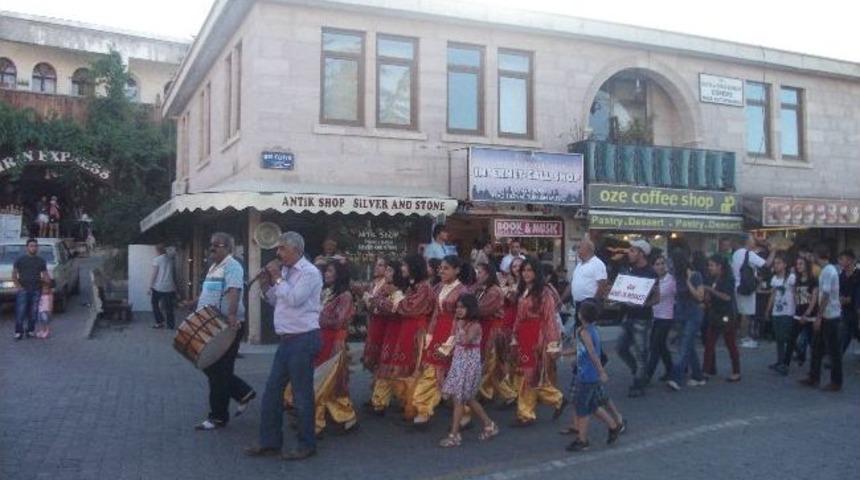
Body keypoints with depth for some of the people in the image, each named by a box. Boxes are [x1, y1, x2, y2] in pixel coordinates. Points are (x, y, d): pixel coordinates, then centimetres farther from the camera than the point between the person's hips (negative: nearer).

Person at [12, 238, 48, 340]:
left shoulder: (41, 261, 12)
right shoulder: (20, 259, 5)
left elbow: (45, 275, 14)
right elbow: (14, 275, 4)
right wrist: (18, 286, -8)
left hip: (37, 290, 2)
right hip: (23, 290, -2)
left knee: (33, 312, 3)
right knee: (20, 312, -7)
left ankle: (30, 331, 12)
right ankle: (18, 332, -1)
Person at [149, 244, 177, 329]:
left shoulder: (157, 259, -9)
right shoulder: (170, 259, 6)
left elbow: (154, 274, -11)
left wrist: (150, 286, -6)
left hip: (158, 287, -4)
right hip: (170, 287, 4)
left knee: (155, 304, 14)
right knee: (168, 306, 10)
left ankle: (160, 322, 9)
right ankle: (171, 324, 10)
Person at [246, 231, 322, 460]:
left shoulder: (309, 272, -12)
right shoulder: (286, 271, 13)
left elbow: (293, 300, -24)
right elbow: (276, 302, 18)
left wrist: (277, 278, -14)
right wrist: (267, 284, 2)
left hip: (303, 339, -9)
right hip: (287, 339, 9)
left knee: (302, 394, 1)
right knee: (272, 391, 11)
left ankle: (307, 445, 14)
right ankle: (269, 442, 21)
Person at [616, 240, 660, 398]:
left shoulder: (650, 273, -11)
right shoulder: (628, 270, 9)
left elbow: (657, 297, -11)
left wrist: (644, 304, -26)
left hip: (642, 317, -7)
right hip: (628, 315, 7)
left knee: (640, 352, 0)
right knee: (622, 348, 10)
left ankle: (638, 386, 11)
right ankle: (639, 374, 29)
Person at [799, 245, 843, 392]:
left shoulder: (828, 271, -18)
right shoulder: (830, 269, 12)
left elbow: (826, 296, -21)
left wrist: (819, 317, -18)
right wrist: (819, 316, 18)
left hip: (830, 316, -10)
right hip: (827, 316, 10)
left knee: (833, 350, 0)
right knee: (817, 347, 14)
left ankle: (836, 383, 8)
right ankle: (814, 378, 21)